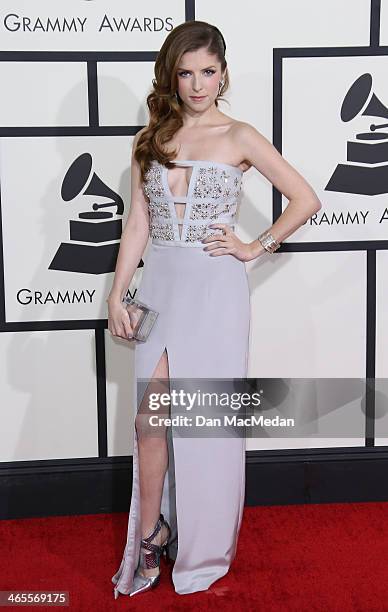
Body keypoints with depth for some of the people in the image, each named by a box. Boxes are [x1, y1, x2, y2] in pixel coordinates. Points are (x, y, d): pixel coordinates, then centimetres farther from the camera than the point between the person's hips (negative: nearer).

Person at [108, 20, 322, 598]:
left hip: (215, 289, -3)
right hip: (159, 285, 3)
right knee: (150, 416, -1)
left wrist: (256, 247, -3)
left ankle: (203, 546, 21)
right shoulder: (150, 139, 10)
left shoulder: (240, 138, -1)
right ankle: (151, 534, 16)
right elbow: (137, 223, 9)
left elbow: (307, 200, 1)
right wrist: (118, 293, 4)